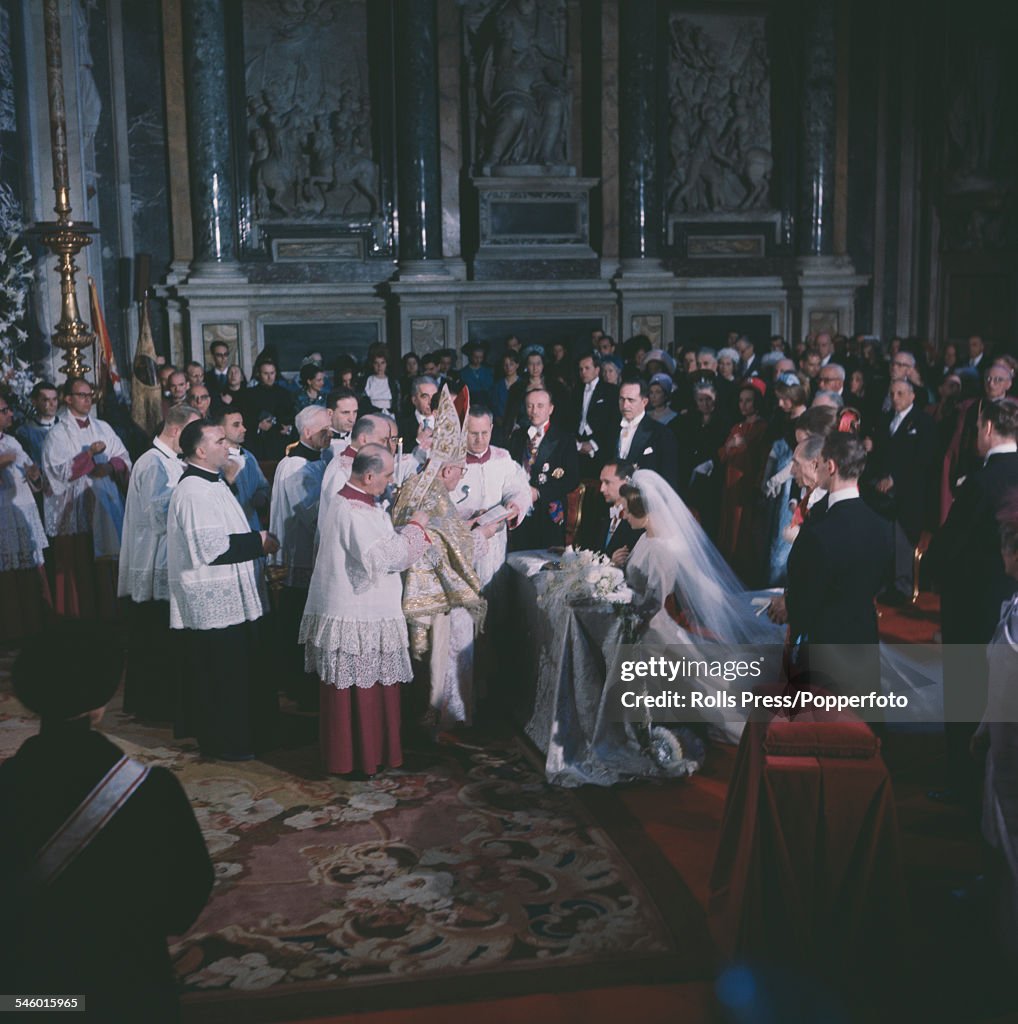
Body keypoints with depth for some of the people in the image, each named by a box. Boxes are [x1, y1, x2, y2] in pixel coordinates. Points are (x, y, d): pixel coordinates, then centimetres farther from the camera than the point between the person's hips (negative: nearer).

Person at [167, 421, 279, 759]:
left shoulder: (212, 484, 14)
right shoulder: (193, 491, -19)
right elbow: (210, 546, -26)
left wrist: (256, 540, 12)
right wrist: (258, 542, -18)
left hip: (228, 597, 10)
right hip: (213, 601, -10)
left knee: (237, 668, 17)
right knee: (221, 672, -1)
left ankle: (241, 734, 27)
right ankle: (223, 741, 11)